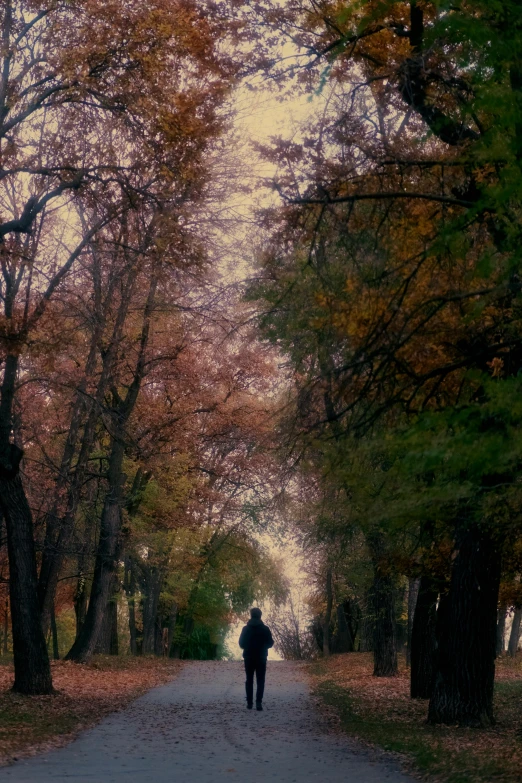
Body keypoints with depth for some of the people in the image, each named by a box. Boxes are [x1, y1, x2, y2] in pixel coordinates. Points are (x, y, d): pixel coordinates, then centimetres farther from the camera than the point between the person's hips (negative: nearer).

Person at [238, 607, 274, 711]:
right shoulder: (265, 629, -7)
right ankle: (258, 703, -10)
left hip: (249, 658, 1)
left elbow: (241, 643, 0)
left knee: (249, 680, 12)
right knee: (260, 681, 1)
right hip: (261, 658, -1)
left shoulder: (246, 629, -4)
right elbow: (270, 643, -1)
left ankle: (249, 702, 10)